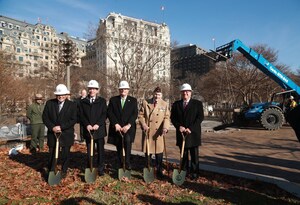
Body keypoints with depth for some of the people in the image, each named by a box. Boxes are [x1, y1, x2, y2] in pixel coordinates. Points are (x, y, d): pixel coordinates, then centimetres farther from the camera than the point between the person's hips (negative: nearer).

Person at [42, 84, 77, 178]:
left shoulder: (72, 105, -4)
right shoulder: (49, 103, 1)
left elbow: (73, 120, -9)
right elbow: (45, 117, 2)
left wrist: (61, 127, -17)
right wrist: (52, 127, -12)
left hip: (66, 135, -1)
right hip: (52, 134, 1)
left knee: (65, 154, 10)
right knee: (52, 154, 11)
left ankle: (64, 171, 27)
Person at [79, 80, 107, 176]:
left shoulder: (102, 101, 6)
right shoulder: (83, 102, 9)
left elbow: (104, 114, -2)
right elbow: (81, 115, 3)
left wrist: (98, 124, -15)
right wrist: (87, 125, -13)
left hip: (99, 129, -1)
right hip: (88, 130, 1)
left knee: (100, 150, 5)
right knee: (89, 151, 8)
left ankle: (101, 169, 16)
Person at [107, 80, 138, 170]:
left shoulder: (133, 100, 7)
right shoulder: (113, 100, 9)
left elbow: (135, 114, -2)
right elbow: (109, 113, 1)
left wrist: (128, 125, -15)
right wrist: (116, 124, -12)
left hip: (128, 127, -2)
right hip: (116, 127, 2)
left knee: (128, 140, -27)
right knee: (119, 147, 8)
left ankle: (127, 162, -18)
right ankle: (121, 164, 24)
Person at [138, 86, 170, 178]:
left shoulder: (165, 104, 5)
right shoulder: (145, 102, 4)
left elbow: (167, 117, 0)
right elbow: (141, 115, 4)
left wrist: (165, 127, -17)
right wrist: (144, 125, -10)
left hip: (159, 132, 0)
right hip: (148, 131, 1)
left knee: (159, 152, 1)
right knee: (148, 151, 10)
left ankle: (159, 170, 16)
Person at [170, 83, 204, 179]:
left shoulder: (197, 103, 1)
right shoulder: (176, 104, 9)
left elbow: (200, 117, -6)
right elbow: (173, 117, 6)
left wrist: (190, 128, -15)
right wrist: (179, 126, -11)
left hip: (193, 133, -2)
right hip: (181, 133, 2)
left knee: (194, 155, 5)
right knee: (183, 154, 10)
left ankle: (194, 173, 16)